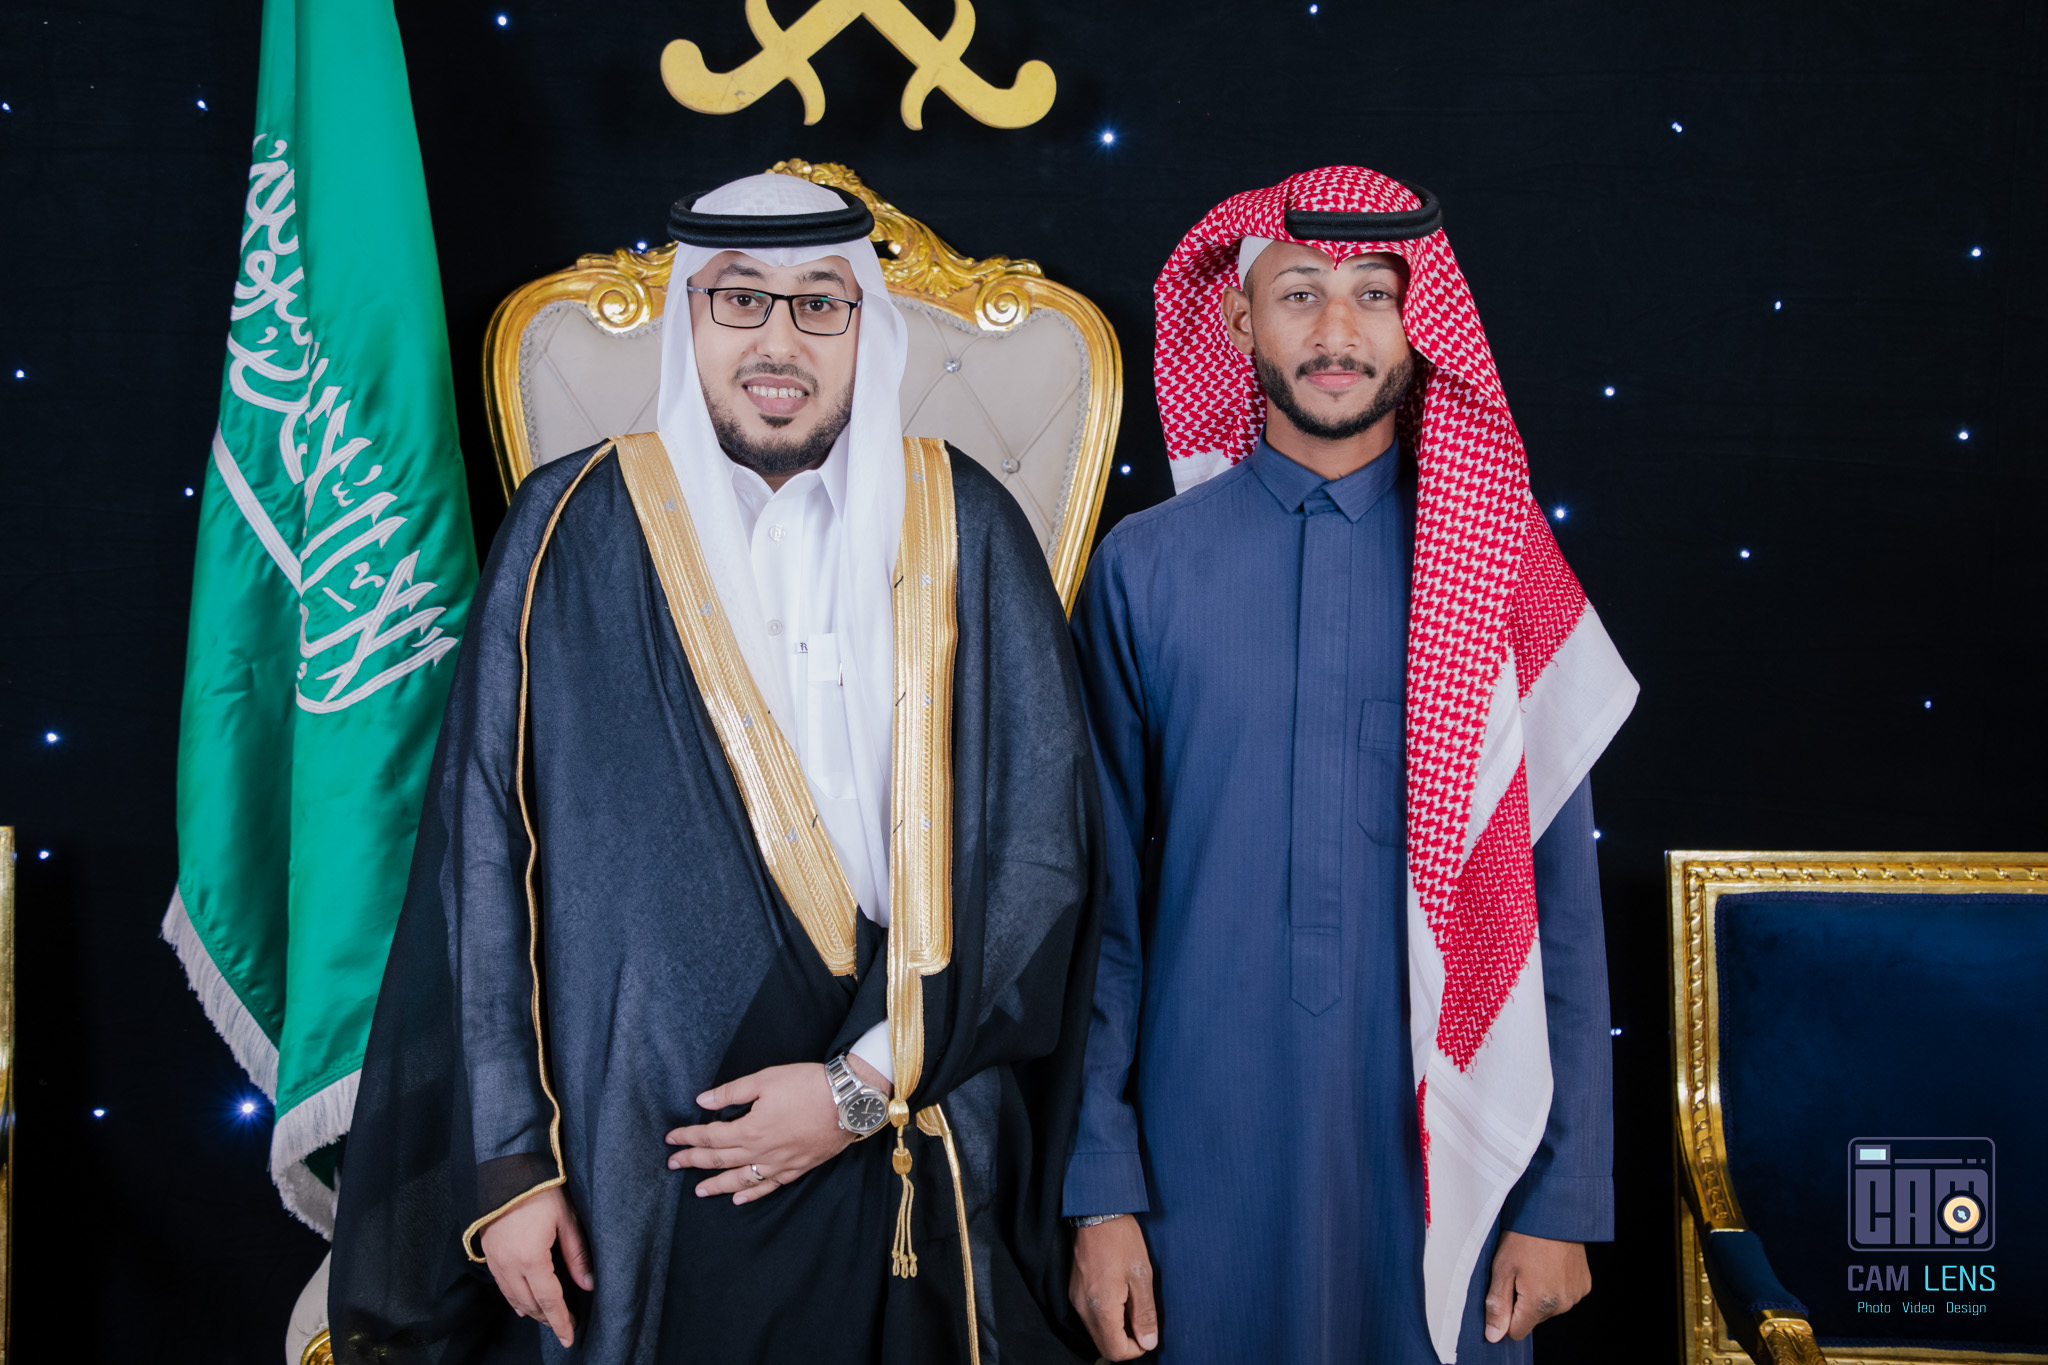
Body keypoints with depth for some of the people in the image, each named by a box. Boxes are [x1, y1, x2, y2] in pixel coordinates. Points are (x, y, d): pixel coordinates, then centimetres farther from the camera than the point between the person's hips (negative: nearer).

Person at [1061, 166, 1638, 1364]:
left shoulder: (1498, 570, -1)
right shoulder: (1145, 570, -1)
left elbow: (1559, 899, 0)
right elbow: (1105, 894, 1)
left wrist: (1565, 1199, -2)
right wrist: (1102, 1191, -2)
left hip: (1441, 1154, 0)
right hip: (1207, 1155, 0)